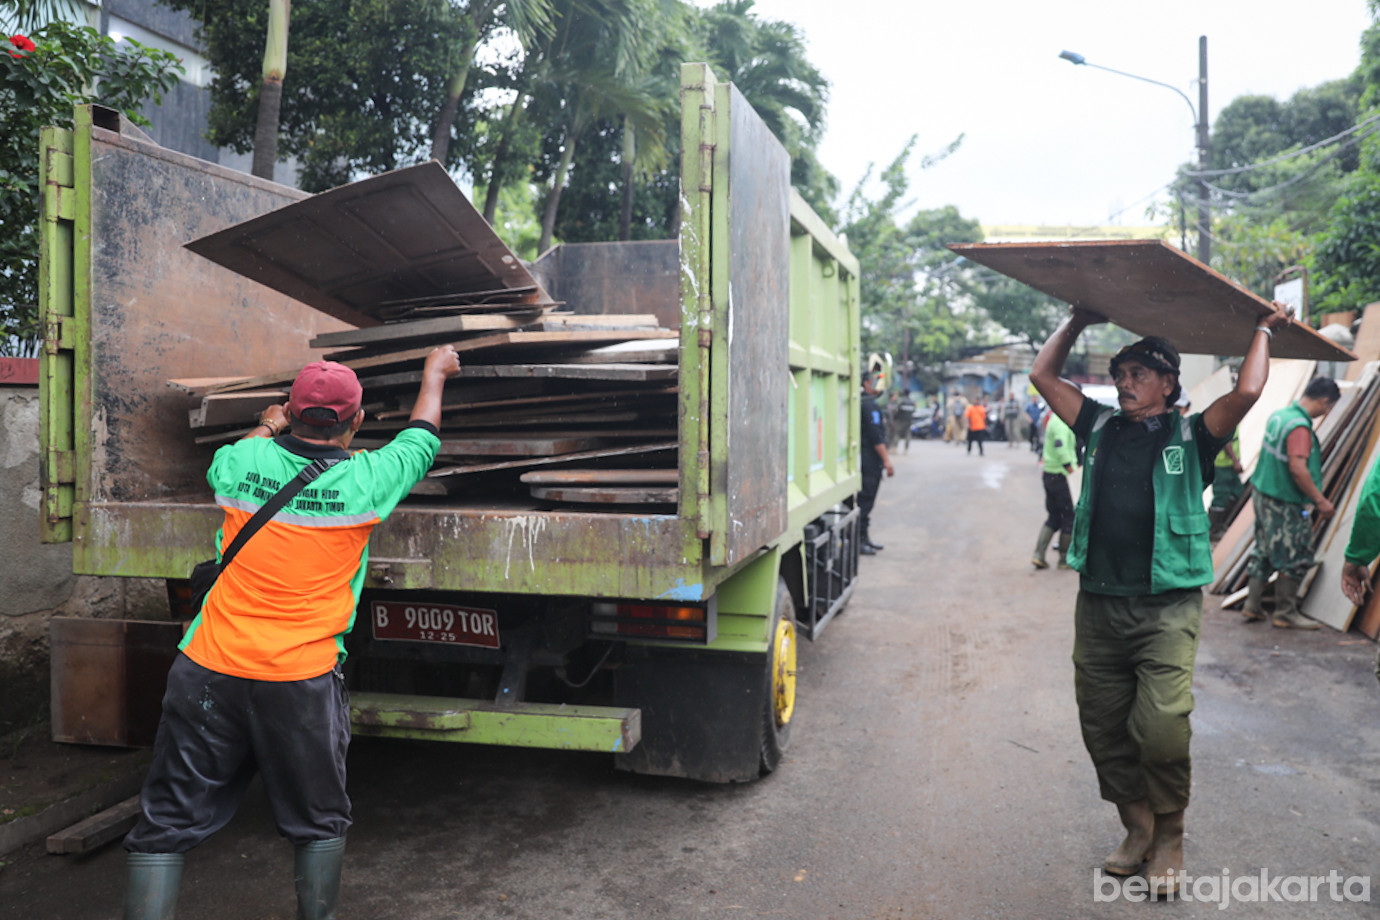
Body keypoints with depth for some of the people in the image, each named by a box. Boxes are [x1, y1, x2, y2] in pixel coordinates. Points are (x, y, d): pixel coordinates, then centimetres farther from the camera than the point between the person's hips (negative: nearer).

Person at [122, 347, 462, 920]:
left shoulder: (244, 461, -2)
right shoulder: (367, 479, -8)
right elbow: (422, 438, 13)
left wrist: (266, 427, 42)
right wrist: (436, 371, 30)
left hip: (209, 672, 2)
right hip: (301, 681, -1)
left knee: (166, 826, 13)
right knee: (318, 824, 17)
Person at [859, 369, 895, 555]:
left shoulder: (867, 403, 17)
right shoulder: (869, 405, -14)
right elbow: (875, 436, -20)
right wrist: (886, 460, -19)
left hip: (868, 461, 10)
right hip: (870, 461, -10)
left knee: (866, 501, 13)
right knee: (866, 500, -7)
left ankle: (864, 539, 19)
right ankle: (859, 541, -5)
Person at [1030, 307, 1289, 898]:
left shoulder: (1190, 436, 2)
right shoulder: (1101, 427, 12)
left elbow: (1247, 391, -12)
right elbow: (1042, 374, 16)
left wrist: (1263, 331, 3)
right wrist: (1077, 323, 20)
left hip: (1168, 607, -4)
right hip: (1098, 604, 4)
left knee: (1161, 729, -13)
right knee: (1102, 730, 9)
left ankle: (1169, 839, 10)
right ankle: (1137, 829, 27)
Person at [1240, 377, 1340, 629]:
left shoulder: (1278, 415, 7)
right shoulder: (1299, 426, -21)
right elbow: (1297, 469, -27)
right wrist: (1320, 500, -17)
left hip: (1263, 495, 9)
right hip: (1286, 504, -9)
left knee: (1264, 553, 16)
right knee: (1296, 559, 2)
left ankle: (1251, 607, 21)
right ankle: (1286, 613, 10)